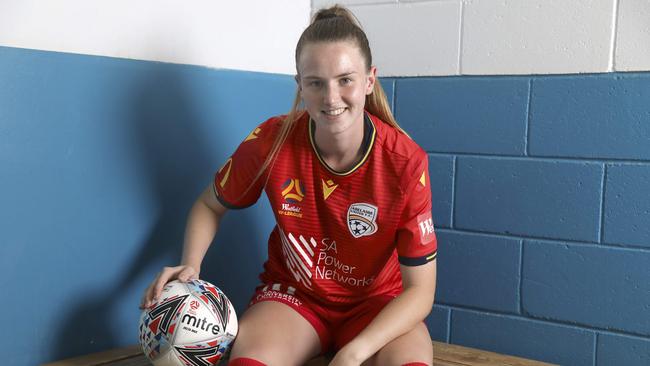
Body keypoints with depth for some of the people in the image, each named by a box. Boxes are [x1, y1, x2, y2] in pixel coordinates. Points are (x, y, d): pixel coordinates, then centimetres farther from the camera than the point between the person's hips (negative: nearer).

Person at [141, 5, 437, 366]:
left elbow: (420, 290, -16)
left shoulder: (406, 163, -20)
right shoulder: (271, 141, -16)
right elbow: (210, 205, 4)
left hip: (377, 303, 0)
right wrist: (190, 266, -16)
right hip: (293, 294, 0)